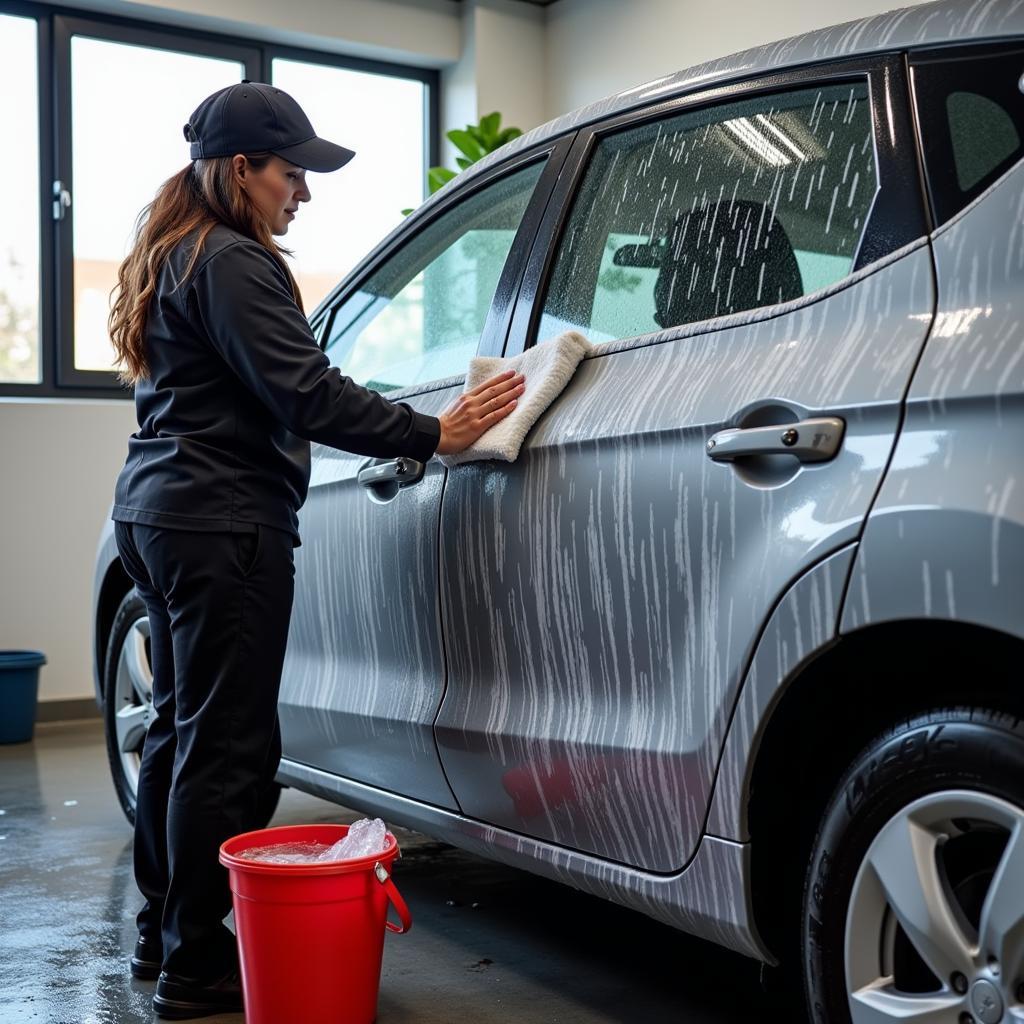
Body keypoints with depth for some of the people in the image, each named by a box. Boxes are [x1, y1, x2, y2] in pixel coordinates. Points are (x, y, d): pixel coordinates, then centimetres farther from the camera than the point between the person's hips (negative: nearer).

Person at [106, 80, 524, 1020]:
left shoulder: (171, 258, 19)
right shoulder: (232, 264, -14)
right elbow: (306, 395, -21)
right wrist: (434, 434, -19)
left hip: (159, 511, 11)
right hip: (223, 521, -11)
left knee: (184, 726, 16)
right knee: (229, 742, -5)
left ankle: (163, 931, 27)